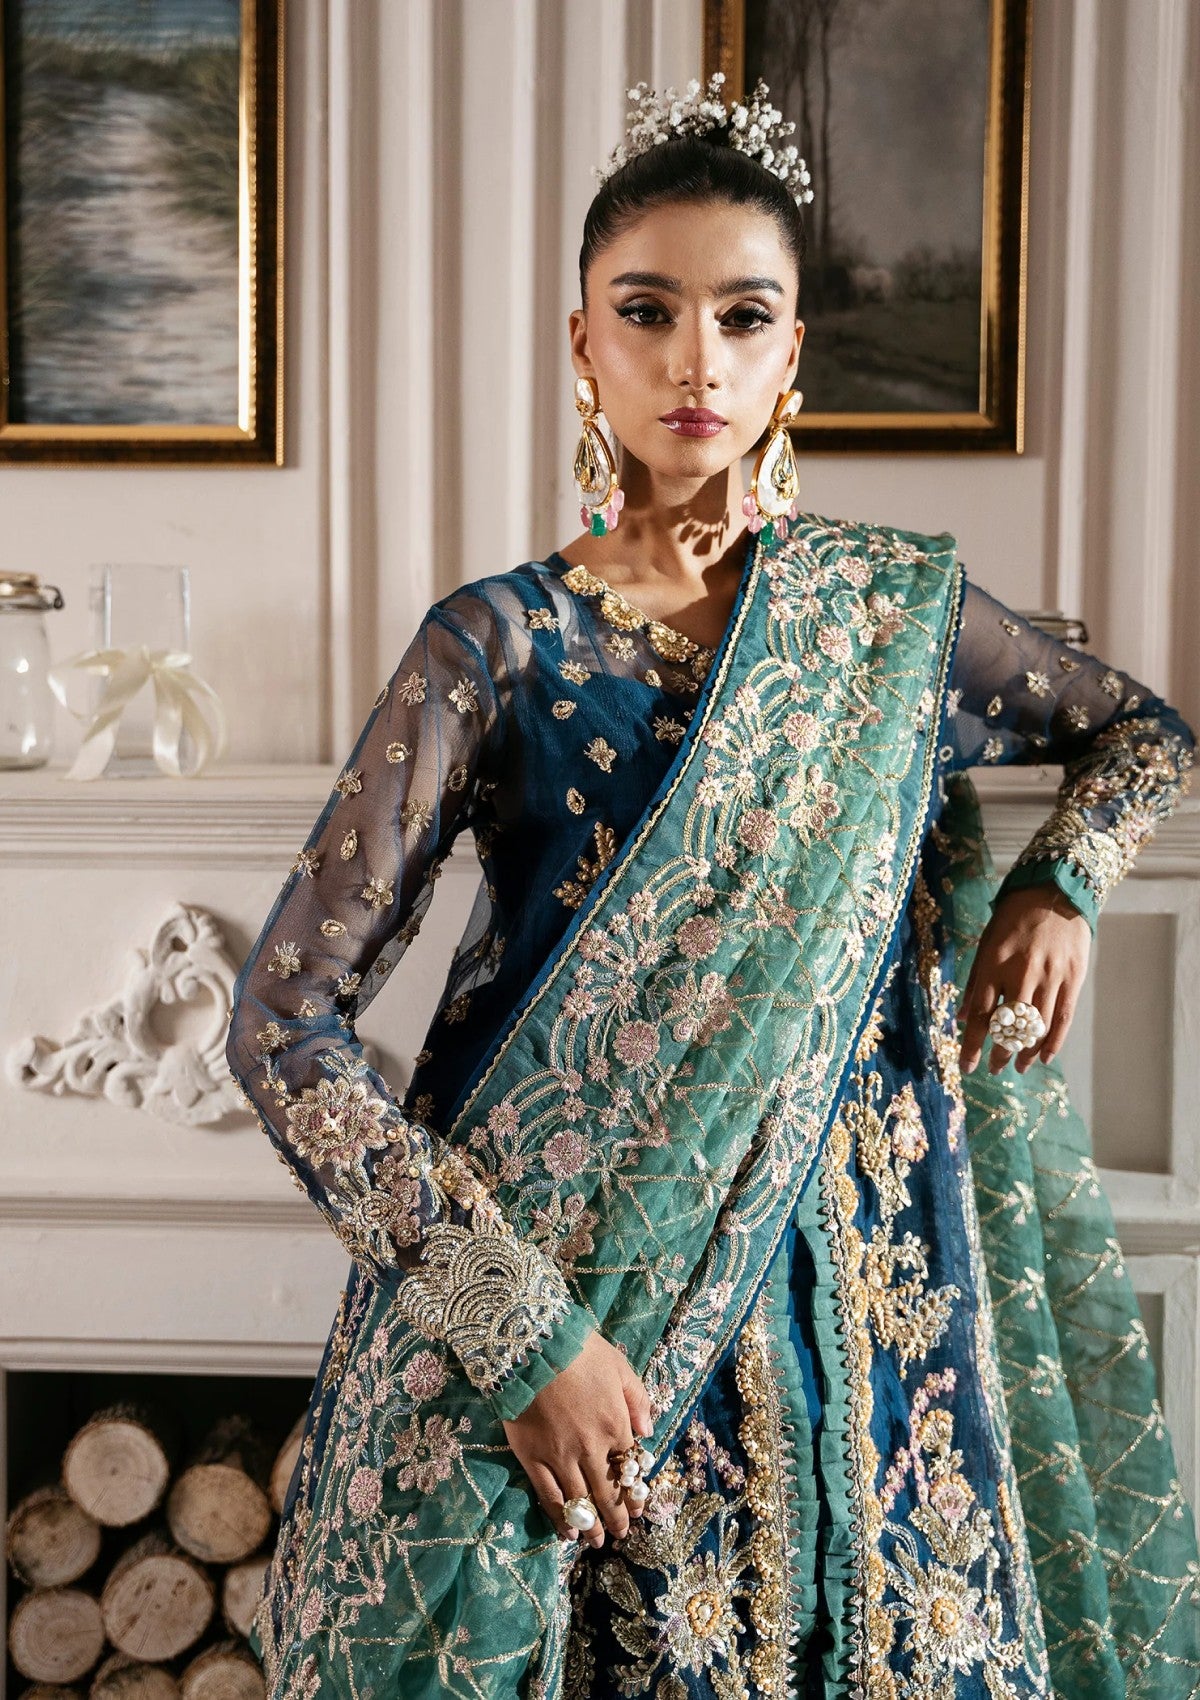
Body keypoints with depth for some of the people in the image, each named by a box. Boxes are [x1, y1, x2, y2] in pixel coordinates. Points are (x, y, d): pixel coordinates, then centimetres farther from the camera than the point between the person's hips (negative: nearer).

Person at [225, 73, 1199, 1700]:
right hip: (545, 1281, -2)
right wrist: (520, 1327, -19)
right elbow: (284, 1022, -13)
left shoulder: (893, 607, 0)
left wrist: (1061, 884, -2)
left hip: (840, 1292, 3)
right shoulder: (500, 645, -9)